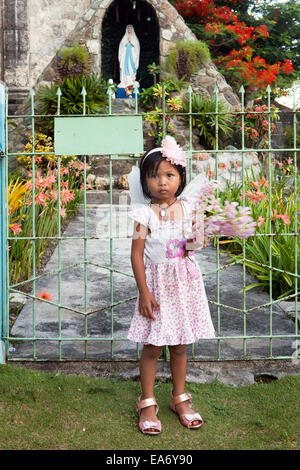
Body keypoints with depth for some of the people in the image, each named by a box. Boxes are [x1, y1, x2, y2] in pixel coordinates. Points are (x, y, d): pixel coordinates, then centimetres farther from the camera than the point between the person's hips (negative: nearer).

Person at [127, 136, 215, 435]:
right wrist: (143, 292, -14)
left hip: (185, 281, 3)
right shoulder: (145, 214, -11)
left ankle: (179, 398, 28)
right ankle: (147, 402, 18)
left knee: (179, 345, 12)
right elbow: (136, 254, -11)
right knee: (152, 347, 2)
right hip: (158, 282, -3)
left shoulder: (187, 208, 1)